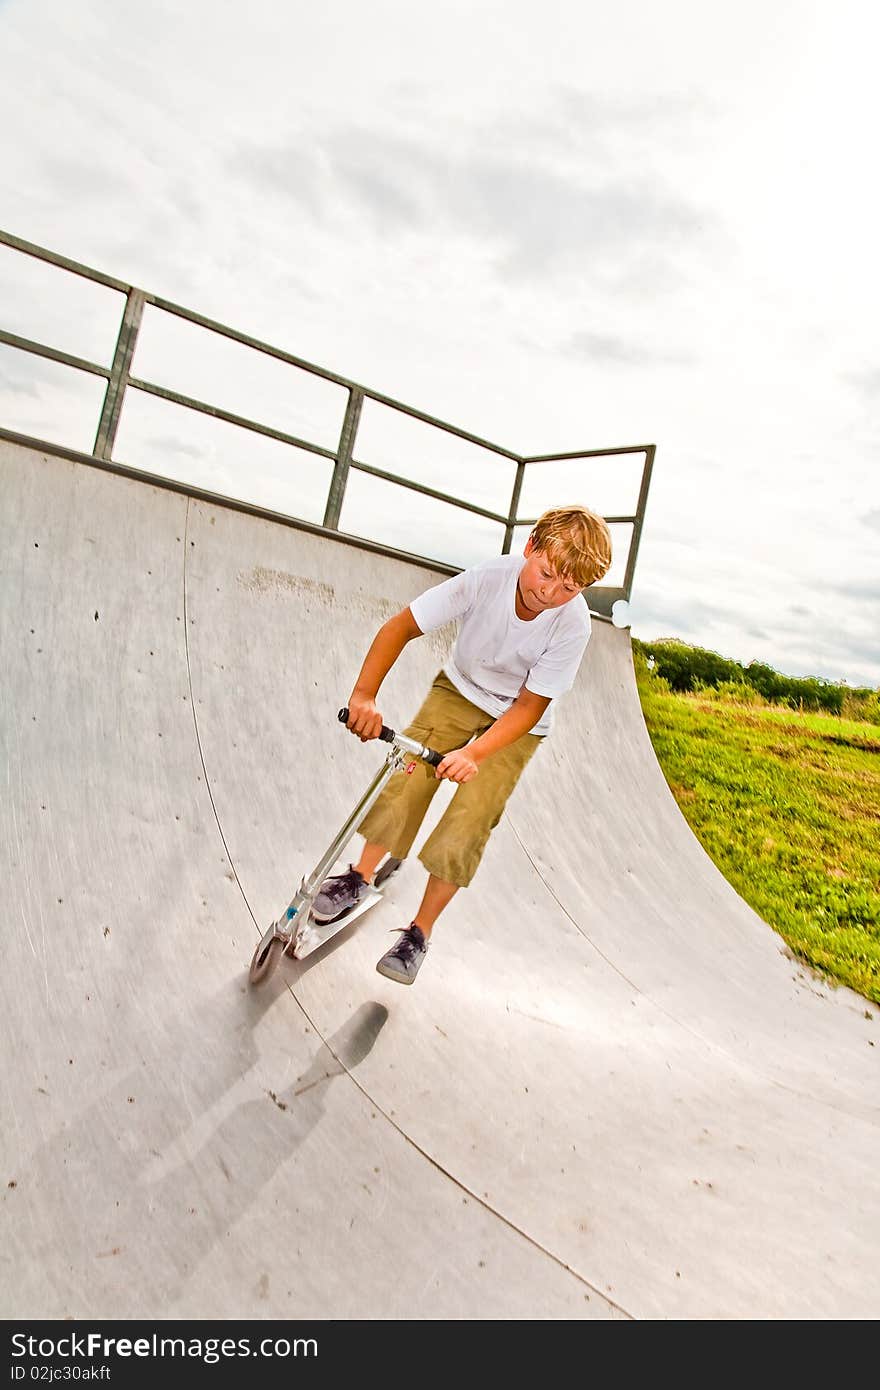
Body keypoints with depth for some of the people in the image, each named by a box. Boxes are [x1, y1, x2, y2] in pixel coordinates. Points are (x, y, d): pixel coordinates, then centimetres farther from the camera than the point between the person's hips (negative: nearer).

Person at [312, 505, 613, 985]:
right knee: (410, 774, -14)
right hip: (460, 688, 2)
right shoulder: (489, 576, -29)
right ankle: (359, 876, 10)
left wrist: (473, 753, -39)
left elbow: (530, 706, -24)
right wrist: (365, 693, -39)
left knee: (471, 816, -11)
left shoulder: (572, 625, -30)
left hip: (517, 720, -1)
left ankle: (419, 932, 5)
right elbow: (399, 627, -26)